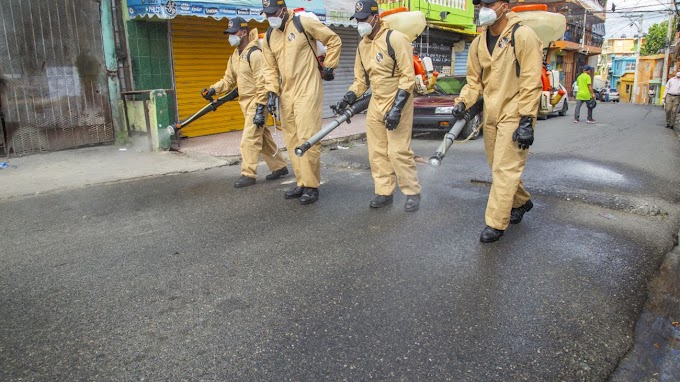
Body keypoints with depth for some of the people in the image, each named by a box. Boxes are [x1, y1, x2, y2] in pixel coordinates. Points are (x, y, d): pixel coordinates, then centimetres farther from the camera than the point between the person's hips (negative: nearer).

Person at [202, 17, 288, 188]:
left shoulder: (254, 53, -16)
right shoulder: (235, 56, 12)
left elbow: (262, 83, -20)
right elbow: (229, 79, 12)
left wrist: (260, 108, -23)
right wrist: (213, 89, -5)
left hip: (257, 103, -9)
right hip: (246, 102, 9)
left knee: (249, 139, -9)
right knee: (263, 136, 14)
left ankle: (248, 175, -1)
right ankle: (279, 167, 24)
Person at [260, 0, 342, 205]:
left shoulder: (303, 23, -8)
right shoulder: (269, 37, 11)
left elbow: (334, 40, -1)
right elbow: (270, 68, 14)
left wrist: (328, 66, -1)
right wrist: (271, 91, 2)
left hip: (307, 91, -7)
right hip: (286, 94, 7)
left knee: (307, 138, -9)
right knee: (292, 140, 9)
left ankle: (312, 186, 1)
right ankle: (301, 183, 20)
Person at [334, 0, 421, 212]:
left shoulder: (395, 39, -14)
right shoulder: (362, 45, 9)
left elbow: (408, 77, -17)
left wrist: (397, 108, -23)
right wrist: (348, 99, -3)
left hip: (398, 102, -7)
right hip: (376, 103, 7)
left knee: (398, 151, -9)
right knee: (377, 151, 6)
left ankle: (412, 193, 7)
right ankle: (384, 192, 17)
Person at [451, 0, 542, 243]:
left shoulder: (523, 36, -13)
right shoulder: (479, 43, 7)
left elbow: (531, 83, -16)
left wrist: (526, 120, -19)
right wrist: (463, 102, -6)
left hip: (514, 114, -7)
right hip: (491, 115, 7)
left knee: (505, 169, -7)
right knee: (498, 166, 16)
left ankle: (495, 224, 0)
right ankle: (521, 202, 39)